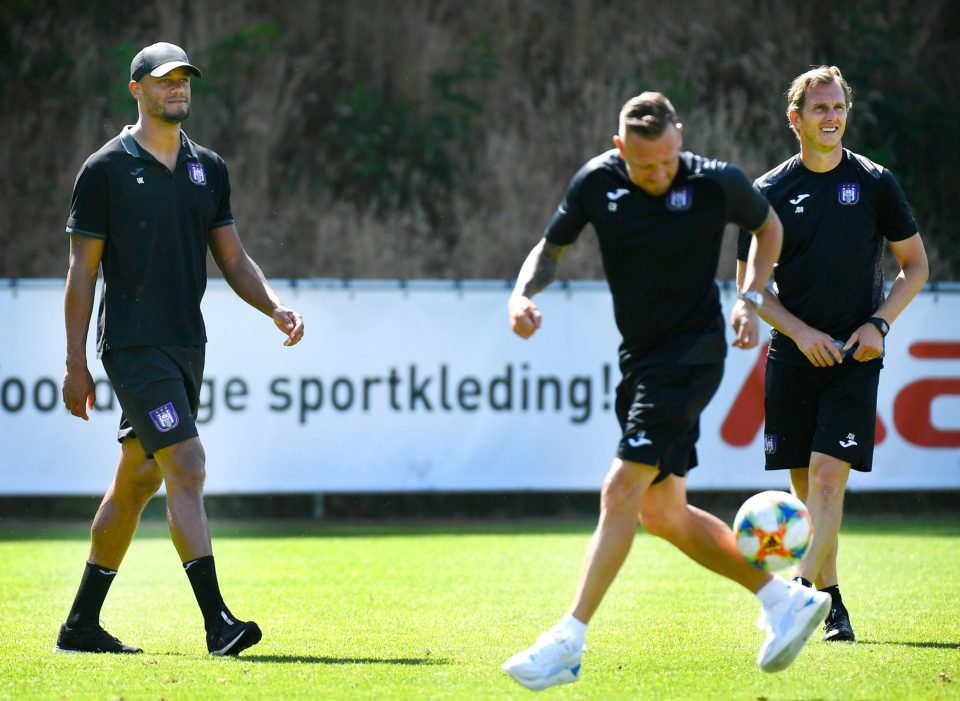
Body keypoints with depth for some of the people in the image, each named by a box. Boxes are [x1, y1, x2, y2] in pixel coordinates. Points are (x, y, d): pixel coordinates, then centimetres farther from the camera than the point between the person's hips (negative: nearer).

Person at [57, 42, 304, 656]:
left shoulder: (209, 169, 13)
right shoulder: (107, 169, -4)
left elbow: (234, 259, 17)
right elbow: (83, 270, -3)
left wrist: (277, 307, -2)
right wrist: (76, 364, -6)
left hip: (187, 346, 7)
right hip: (134, 346, -7)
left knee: (136, 485, 11)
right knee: (186, 468, -18)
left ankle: (81, 626, 20)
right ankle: (218, 623, -24)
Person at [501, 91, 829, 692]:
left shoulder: (717, 183, -11)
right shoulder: (597, 182, -3)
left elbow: (768, 227, 9)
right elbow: (552, 248, 11)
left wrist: (751, 300, -3)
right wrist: (524, 293, -9)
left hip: (691, 356, -6)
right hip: (641, 358, 6)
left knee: (621, 492, -16)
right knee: (662, 513, 8)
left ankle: (568, 644, -18)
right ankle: (785, 599, 21)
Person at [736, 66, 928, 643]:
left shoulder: (875, 183, 3)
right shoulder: (770, 192, 4)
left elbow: (915, 265, 9)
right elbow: (749, 280, 8)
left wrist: (879, 323, -6)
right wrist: (801, 333, -6)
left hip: (855, 357, -2)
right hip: (794, 354, 2)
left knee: (828, 473, -15)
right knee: (804, 484, 4)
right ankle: (830, 600, 15)